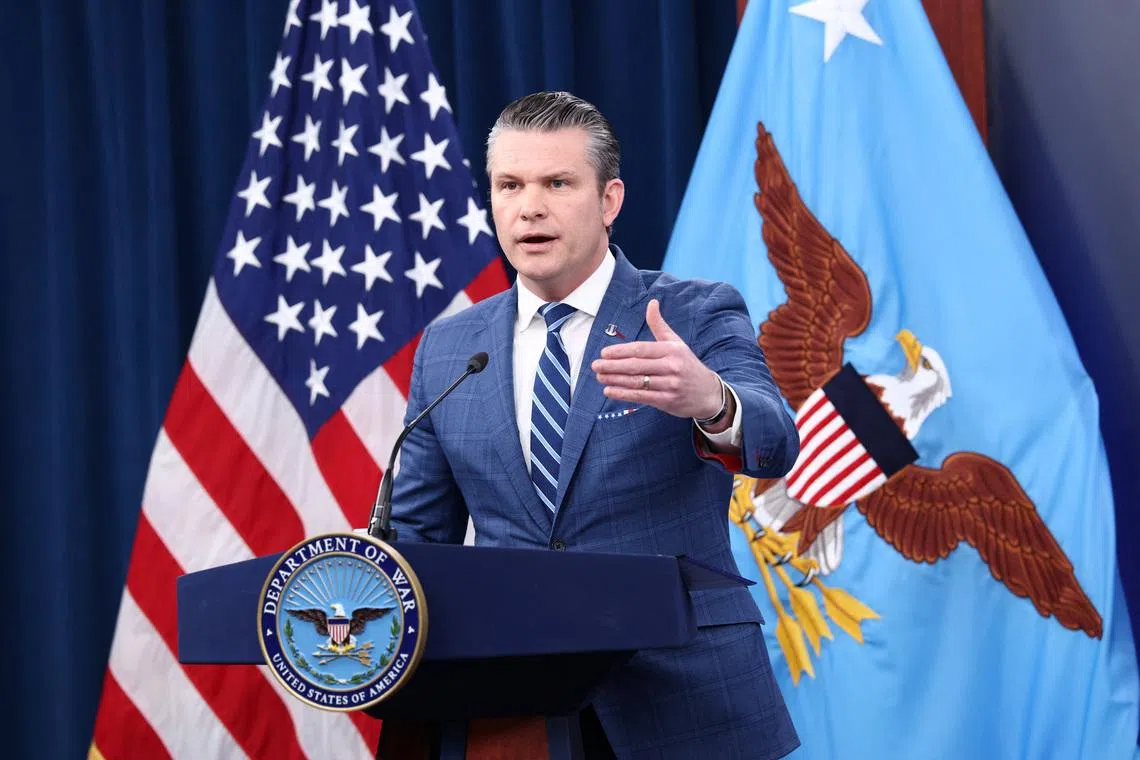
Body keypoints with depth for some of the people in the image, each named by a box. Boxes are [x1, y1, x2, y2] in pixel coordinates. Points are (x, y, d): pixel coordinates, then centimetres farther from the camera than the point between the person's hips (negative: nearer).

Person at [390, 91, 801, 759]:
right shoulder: (446, 350, 7)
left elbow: (774, 444, -20)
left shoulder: (698, 317, -3)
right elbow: (416, 530, 12)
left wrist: (711, 402, -43)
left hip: (683, 704, -2)